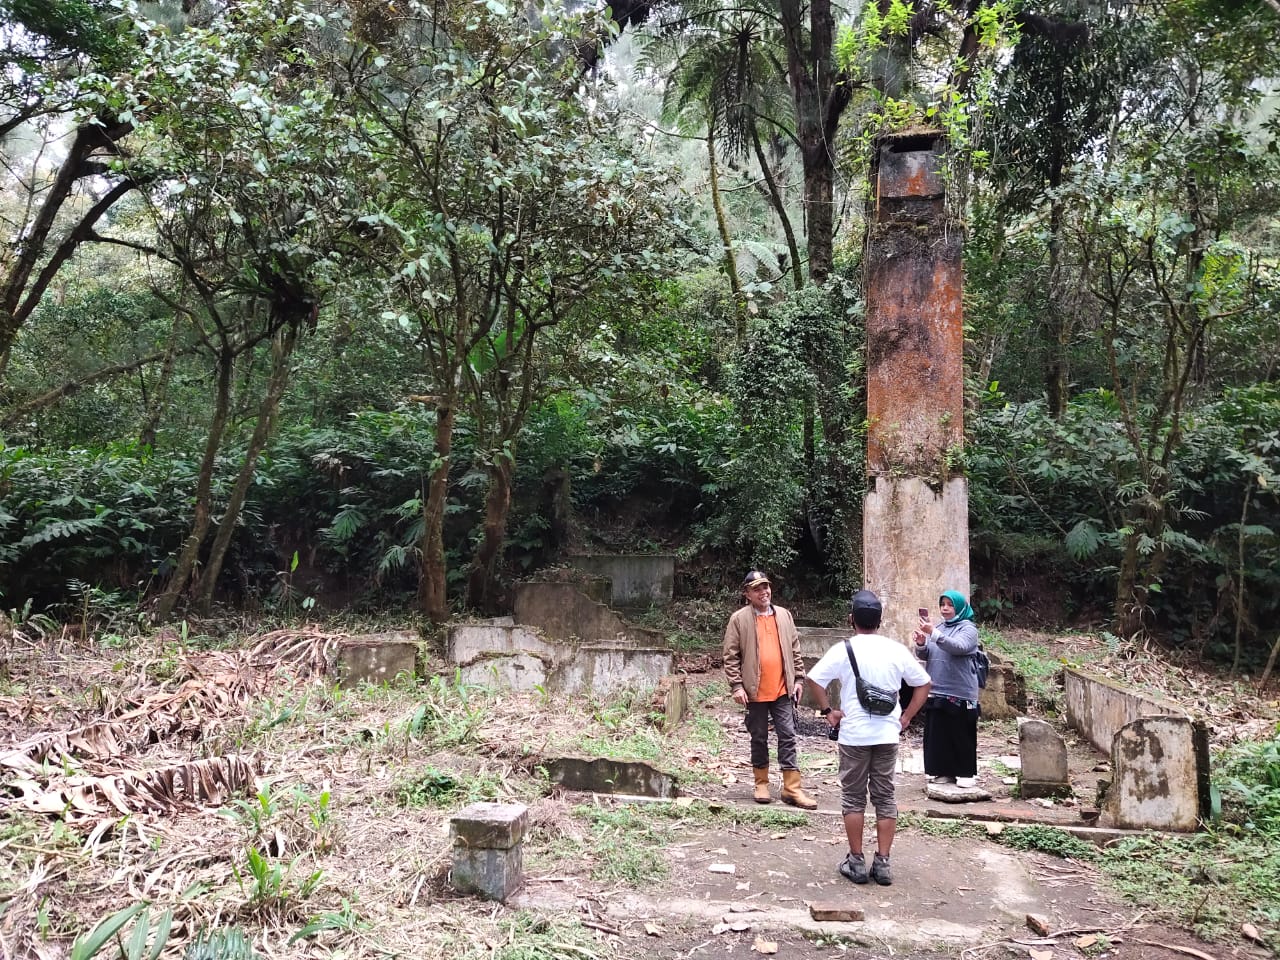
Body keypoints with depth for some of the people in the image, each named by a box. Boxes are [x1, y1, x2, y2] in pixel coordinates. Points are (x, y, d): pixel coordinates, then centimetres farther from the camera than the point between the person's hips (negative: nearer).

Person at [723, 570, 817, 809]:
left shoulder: (784, 615, 8)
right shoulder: (739, 619, -4)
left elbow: (795, 650, 12)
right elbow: (731, 656, -5)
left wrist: (799, 679, 7)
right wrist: (736, 686, -11)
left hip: (783, 689, 3)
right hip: (755, 691, -2)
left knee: (788, 737, 2)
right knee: (759, 739, 9)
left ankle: (792, 788, 6)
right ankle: (762, 784, 22)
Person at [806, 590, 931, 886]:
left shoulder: (843, 650, -8)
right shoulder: (896, 650, 1)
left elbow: (814, 679, -13)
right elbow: (923, 684, 7)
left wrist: (828, 711, -2)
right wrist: (906, 717, 10)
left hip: (854, 735, -2)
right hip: (888, 735, 2)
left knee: (853, 798, 9)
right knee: (885, 798, 11)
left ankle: (856, 862, 13)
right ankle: (883, 863, 13)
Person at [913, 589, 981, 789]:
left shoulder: (968, 628, -5)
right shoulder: (939, 628, 14)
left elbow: (958, 647, -25)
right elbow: (925, 656, 13)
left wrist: (934, 634, -36)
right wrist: (921, 644, -10)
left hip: (960, 693, -6)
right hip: (936, 692, 6)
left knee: (961, 735, 0)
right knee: (938, 734, 8)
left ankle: (967, 773, 10)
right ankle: (944, 771, 18)